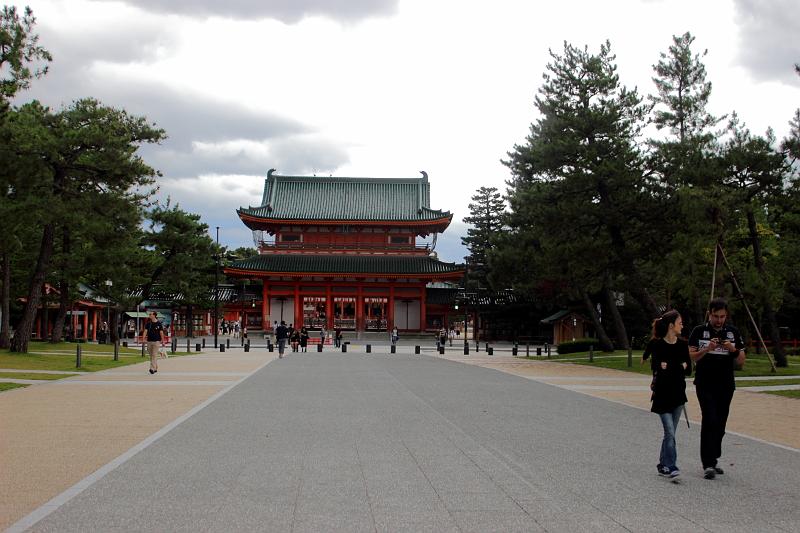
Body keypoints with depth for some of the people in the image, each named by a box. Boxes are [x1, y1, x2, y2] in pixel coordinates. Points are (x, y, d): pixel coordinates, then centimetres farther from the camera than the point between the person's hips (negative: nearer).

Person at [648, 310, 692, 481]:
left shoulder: (683, 344, 4)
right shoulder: (657, 345, -10)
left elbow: (689, 370, 2)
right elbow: (657, 367, -18)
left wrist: (668, 367, -12)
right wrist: (680, 367, -15)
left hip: (678, 393, 5)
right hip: (662, 394, -5)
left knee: (670, 432, 11)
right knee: (670, 432, -12)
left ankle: (663, 465, 21)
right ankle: (672, 467, -11)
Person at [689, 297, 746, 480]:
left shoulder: (733, 332, 6)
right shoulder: (699, 331, 0)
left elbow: (741, 363, 6)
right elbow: (691, 357, -4)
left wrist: (733, 350, -14)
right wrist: (707, 349, -19)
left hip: (726, 386, 3)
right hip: (705, 385, -3)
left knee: (720, 424, 7)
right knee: (710, 421, -14)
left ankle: (712, 461, 19)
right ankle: (708, 464, -14)